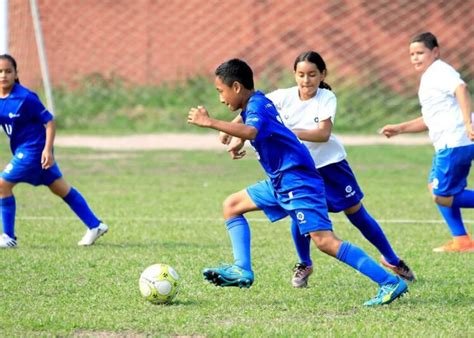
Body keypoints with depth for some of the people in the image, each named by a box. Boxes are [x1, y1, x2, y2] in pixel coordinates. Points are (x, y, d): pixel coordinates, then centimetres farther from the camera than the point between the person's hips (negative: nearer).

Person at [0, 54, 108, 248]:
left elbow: (49, 121, -16)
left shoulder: (25, 98, -20)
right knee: (60, 188, 14)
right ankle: (95, 226, 23)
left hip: (34, 149, -8)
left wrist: (47, 149, -22)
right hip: (22, 150, 8)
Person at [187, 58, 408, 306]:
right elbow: (246, 125, 41)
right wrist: (237, 143, 26)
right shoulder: (256, 104, 15)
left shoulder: (257, 106, -14)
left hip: (297, 181, -11)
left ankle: (390, 282, -22)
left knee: (324, 241, -20)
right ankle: (242, 270, 9)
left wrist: (210, 123, -35)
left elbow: (250, 131, -38)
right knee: (232, 205, 17)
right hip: (280, 182, 11)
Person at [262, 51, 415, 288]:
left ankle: (391, 259, 20)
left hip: (330, 162, -1)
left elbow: (323, 133, -29)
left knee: (356, 212, 4)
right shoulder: (284, 97, -12)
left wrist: (290, 132, -38)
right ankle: (304, 265, 12)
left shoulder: (327, 98, -17)